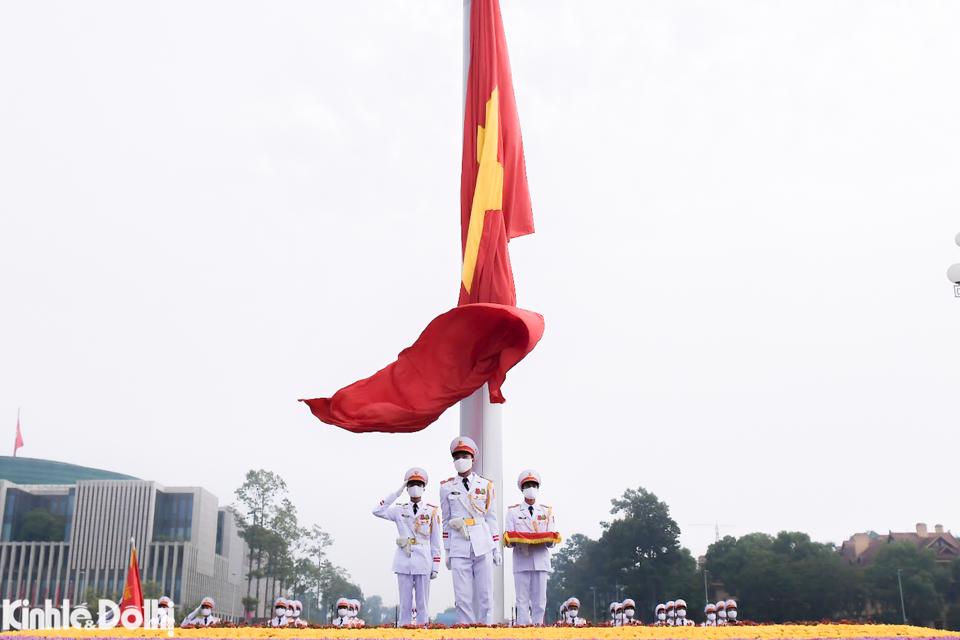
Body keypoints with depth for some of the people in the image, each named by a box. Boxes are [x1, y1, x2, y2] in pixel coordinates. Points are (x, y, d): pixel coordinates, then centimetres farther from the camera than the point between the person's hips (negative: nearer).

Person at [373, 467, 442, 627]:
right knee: (405, 603, 5)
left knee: (423, 603, 4)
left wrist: (435, 567, 2)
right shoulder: (399, 510, 8)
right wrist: (396, 493, -6)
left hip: (423, 563, -1)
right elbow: (377, 511, -7)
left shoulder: (432, 512, 5)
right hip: (404, 563, 1)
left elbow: (435, 542, 5)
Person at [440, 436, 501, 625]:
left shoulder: (486, 486, 8)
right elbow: (446, 521, 10)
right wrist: (447, 551, 8)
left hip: (483, 546, 1)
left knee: (486, 595, 2)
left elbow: (491, 519, 10)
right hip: (459, 548, -1)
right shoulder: (446, 487, 7)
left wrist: (496, 548, 6)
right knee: (463, 598, -2)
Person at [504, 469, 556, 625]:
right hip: (521, 561, -2)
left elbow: (551, 541, 10)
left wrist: (550, 540, -12)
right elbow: (508, 539, 4)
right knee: (523, 602, -3)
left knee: (539, 602, 1)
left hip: (541, 561, 2)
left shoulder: (547, 511, 15)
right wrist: (510, 541, -17)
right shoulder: (513, 512, 10)